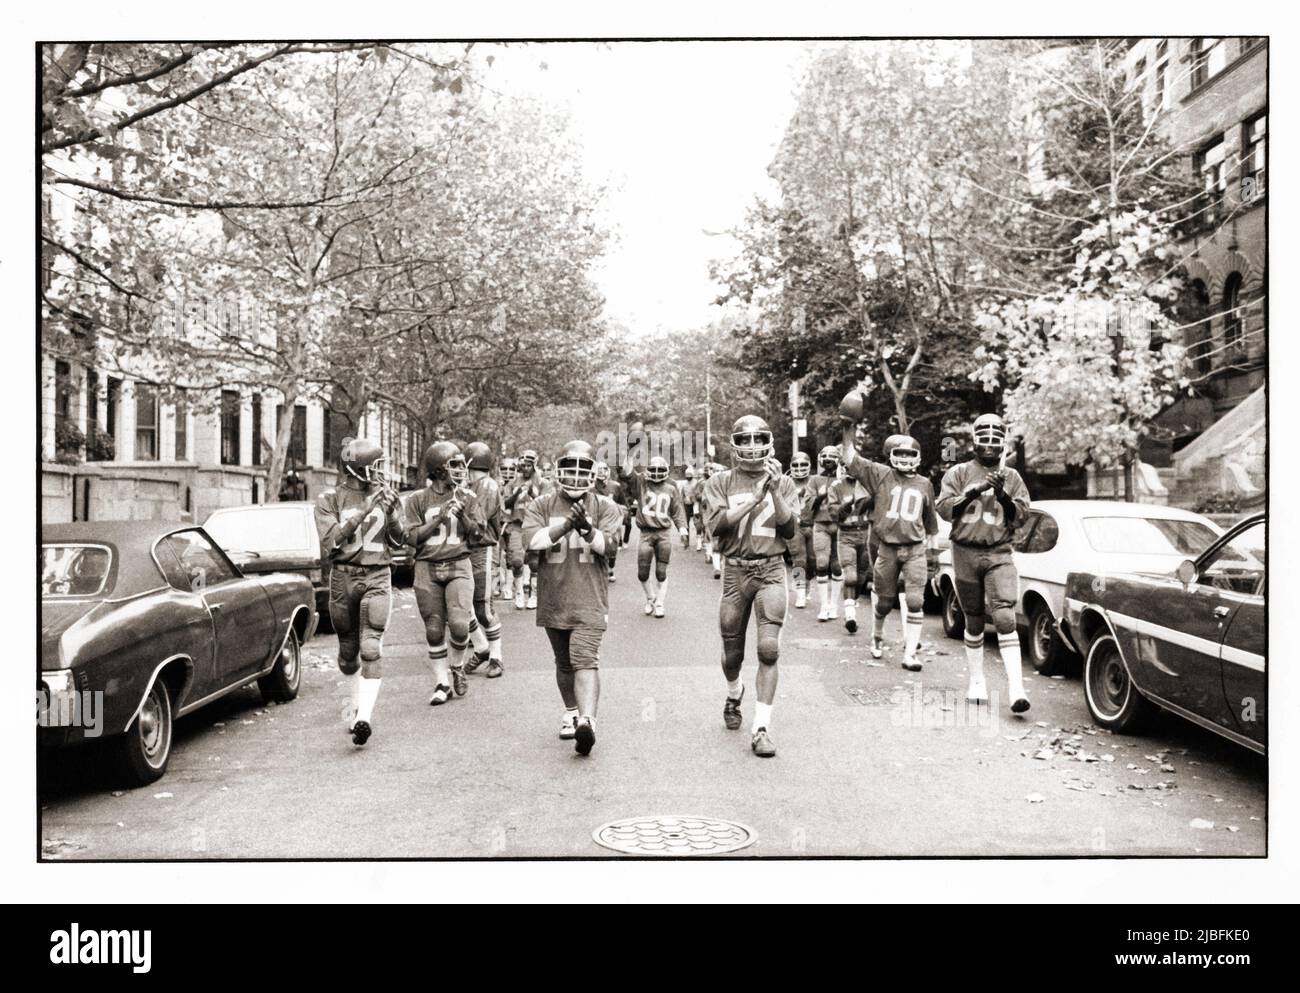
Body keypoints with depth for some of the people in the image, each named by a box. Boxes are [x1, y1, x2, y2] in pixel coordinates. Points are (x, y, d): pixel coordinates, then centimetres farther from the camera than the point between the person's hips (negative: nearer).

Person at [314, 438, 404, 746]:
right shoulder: (329, 499, -2)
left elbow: (398, 540, 6)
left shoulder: (384, 495, 5)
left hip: (377, 577, 0)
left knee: (371, 647, -13)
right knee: (347, 649, 12)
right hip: (343, 576, 0)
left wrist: (390, 512, -12)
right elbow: (330, 542, -14)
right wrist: (362, 511, -21)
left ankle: (364, 717, -16)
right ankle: (358, 699, 36)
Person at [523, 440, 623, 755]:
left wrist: (586, 528, -29)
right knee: (563, 663, 18)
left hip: (590, 599, -3)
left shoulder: (605, 507, 3)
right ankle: (571, 712, 36)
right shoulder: (541, 505, 4)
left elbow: (609, 543, -11)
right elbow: (532, 539, -13)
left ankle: (587, 721, -28)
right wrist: (567, 524, -22)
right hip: (553, 599, 3)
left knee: (585, 660, -18)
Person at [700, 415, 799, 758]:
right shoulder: (720, 482, 2)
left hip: (771, 570, 0)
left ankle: (761, 728, -6)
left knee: (769, 648, -13)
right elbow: (717, 525, -13)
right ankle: (734, 693, 46)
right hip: (735, 571, 0)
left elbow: (790, 530, -2)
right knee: (732, 653, 12)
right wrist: (755, 496, -17)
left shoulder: (783, 483, 6)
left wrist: (775, 491, -12)